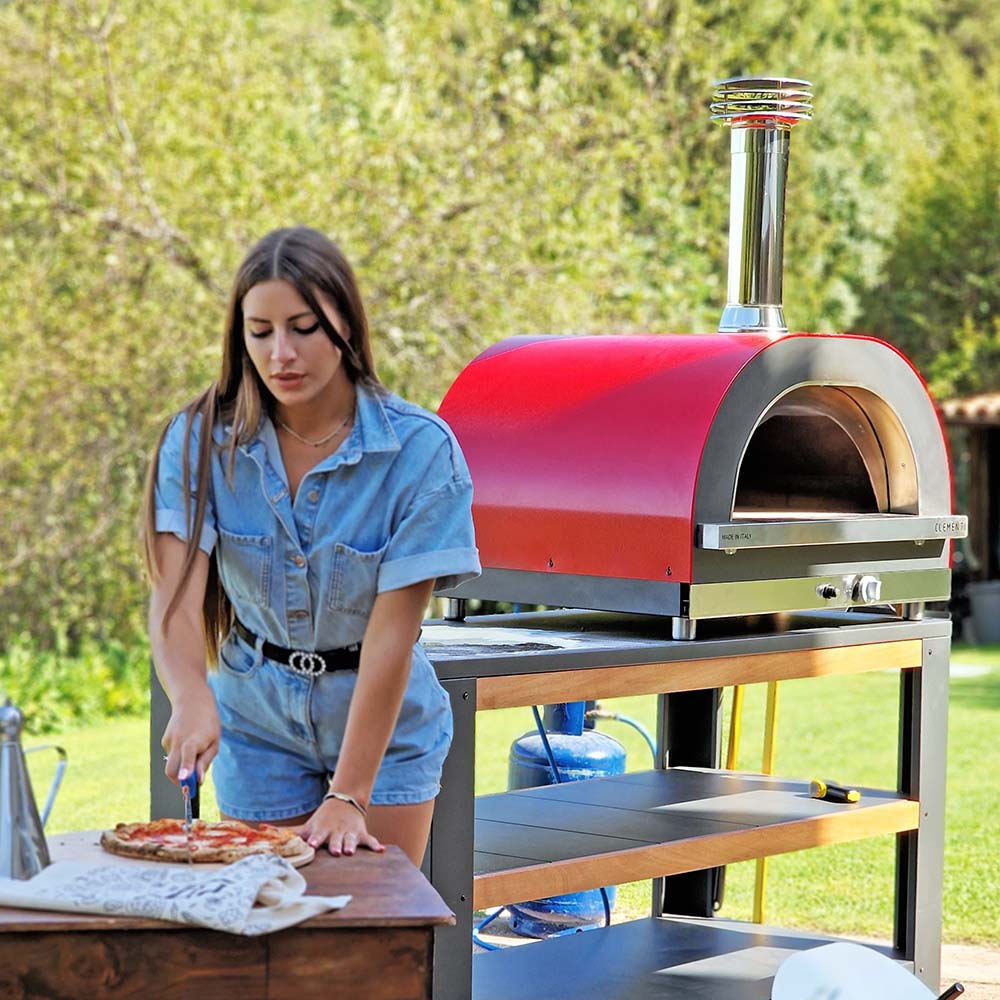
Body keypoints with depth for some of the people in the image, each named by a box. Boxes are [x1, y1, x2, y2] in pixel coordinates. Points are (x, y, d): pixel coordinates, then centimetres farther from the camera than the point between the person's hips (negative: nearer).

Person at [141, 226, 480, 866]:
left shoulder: (419, 449, -18)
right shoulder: (201, 440, -11)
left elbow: (392, 632, -20)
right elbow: (176, 594, -21)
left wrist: (349, 796, -23)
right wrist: (192, 699, -42)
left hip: (387, 723, -1)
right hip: (258, 722, 2)